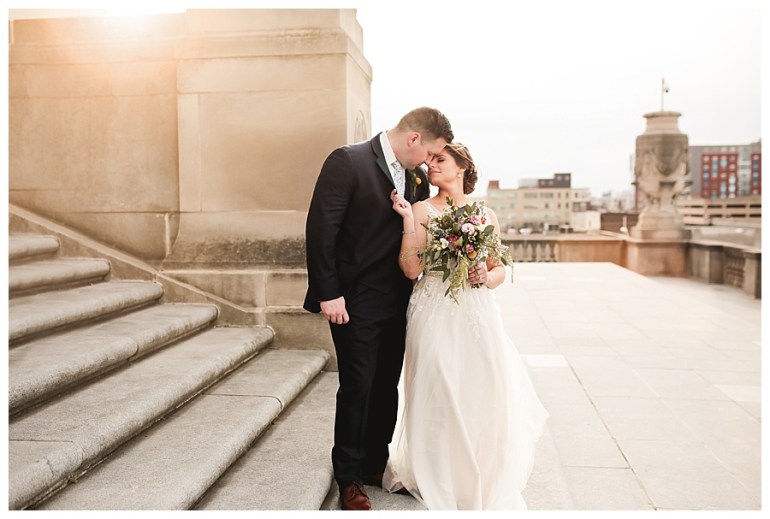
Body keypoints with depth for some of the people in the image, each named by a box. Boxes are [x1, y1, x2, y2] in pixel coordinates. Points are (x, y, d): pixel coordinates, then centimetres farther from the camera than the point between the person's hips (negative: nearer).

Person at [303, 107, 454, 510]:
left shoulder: (417, 177, 9)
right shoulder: (347, 161, -12)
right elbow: (320, 230, -15)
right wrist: (328, 293, -17)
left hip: (397, 301, 6)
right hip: (356, 301, -6)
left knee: (387, 388, 14)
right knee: (357, 388, 2)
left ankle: (375, 466, 31)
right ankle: (349, 479, 20)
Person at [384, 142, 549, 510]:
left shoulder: (485, 215, 10)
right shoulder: (422, 210, 2)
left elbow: (501, 269, 14)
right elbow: (411, 269, -8)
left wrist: (486, 278, -7)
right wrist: (408, 219, -15)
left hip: (478, 315, 2)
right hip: (434, 315, -2)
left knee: (482, 393, 2)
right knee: (437, 395, 0)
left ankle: (483, 481, 24)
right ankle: (437, 481, 21)